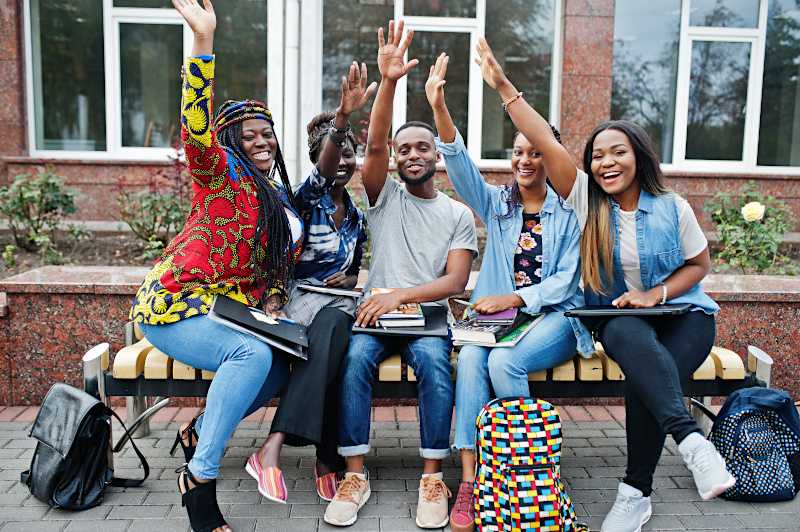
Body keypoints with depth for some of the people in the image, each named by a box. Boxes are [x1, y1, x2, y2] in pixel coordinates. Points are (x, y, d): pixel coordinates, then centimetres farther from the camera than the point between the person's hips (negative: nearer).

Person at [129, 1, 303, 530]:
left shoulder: (283, 202, 17)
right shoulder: (220, 174, -4)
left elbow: (281, 267, 20)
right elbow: (197, 127, -25)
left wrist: (273, 305, 0)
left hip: (231, 313, 7)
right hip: (174, 303, -7)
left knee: (280, 367, -15)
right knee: (253, 354, -31)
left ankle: (199, 431, 8)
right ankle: (199, 478, -18)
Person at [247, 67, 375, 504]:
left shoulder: (357, 217, 19)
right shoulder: (307, 198, 3)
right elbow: (323, 171, -22)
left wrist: (350, 279, 1)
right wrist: (342, 117, -40)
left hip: (338, 302, 4)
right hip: (299, 299, -3)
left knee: (333, 326, -36)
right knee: (332, 329, -39)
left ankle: (272, 448, -38)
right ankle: (327, 458, -36)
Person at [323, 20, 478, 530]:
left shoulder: (459, 214, 10)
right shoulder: (385, 196, 12)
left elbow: (455, 282, -2)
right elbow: (374, 147, -8)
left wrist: (400, 295, -18)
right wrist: (388, 82, -21)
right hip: (376, 312, 1)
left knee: (434, 359, -33)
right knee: (356, 356, -31)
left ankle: (433, 476, -20)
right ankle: (355, 474, -20)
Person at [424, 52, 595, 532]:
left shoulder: (569, 212, 6)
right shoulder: (496, 203, 13)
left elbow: (565, 281, -1)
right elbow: (461, 165, -4)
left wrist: (514, 299, -16)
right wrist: (439, 109, -19)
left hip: (552, 316, -2)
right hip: (497, 314, 2)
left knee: (503, 361, -33)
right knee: (470, 359, -31)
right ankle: (469, 479, -31)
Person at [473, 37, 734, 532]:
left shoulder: (672, 207, -1)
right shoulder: (586, 200, -1)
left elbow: (700, 263, 9)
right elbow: (547, 143, -10)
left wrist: (655, 294, -9)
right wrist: (505, 88, -18)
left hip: (680, 311, 0)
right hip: (614, 317, 1)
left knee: (645, 379, -28)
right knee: (631, 337, -37)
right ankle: (691, 438, -40)